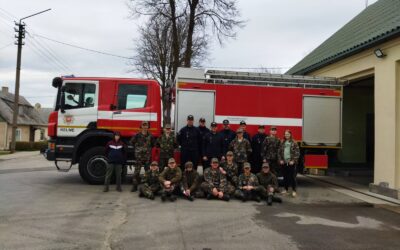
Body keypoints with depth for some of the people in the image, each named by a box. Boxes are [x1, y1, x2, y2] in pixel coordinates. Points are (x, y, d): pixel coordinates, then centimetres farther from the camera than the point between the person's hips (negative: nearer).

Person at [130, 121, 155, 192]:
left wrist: (148, 149, 11)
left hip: (147, 156, 2)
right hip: (139, 155, -2)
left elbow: (153, 143, 18)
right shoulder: (137, 135, -2)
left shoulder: (150, 136, 3)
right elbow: (132, 142, 11)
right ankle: (134, 186, 0)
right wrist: (137, 148, 9)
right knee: (137, 171, -4)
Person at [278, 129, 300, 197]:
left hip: (291, 163, -4)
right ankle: (286, 189, 22)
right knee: (285, 176, 11)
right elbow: (279, 152, 12)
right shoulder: (282, 143, 9)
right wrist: (280, 160, 1)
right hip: (284, 162, 4)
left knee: (292, 177, -3)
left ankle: (294, 190, 4)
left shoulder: (294, 143, -3)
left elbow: (297, 153, -7)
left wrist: (293, 161, -13)